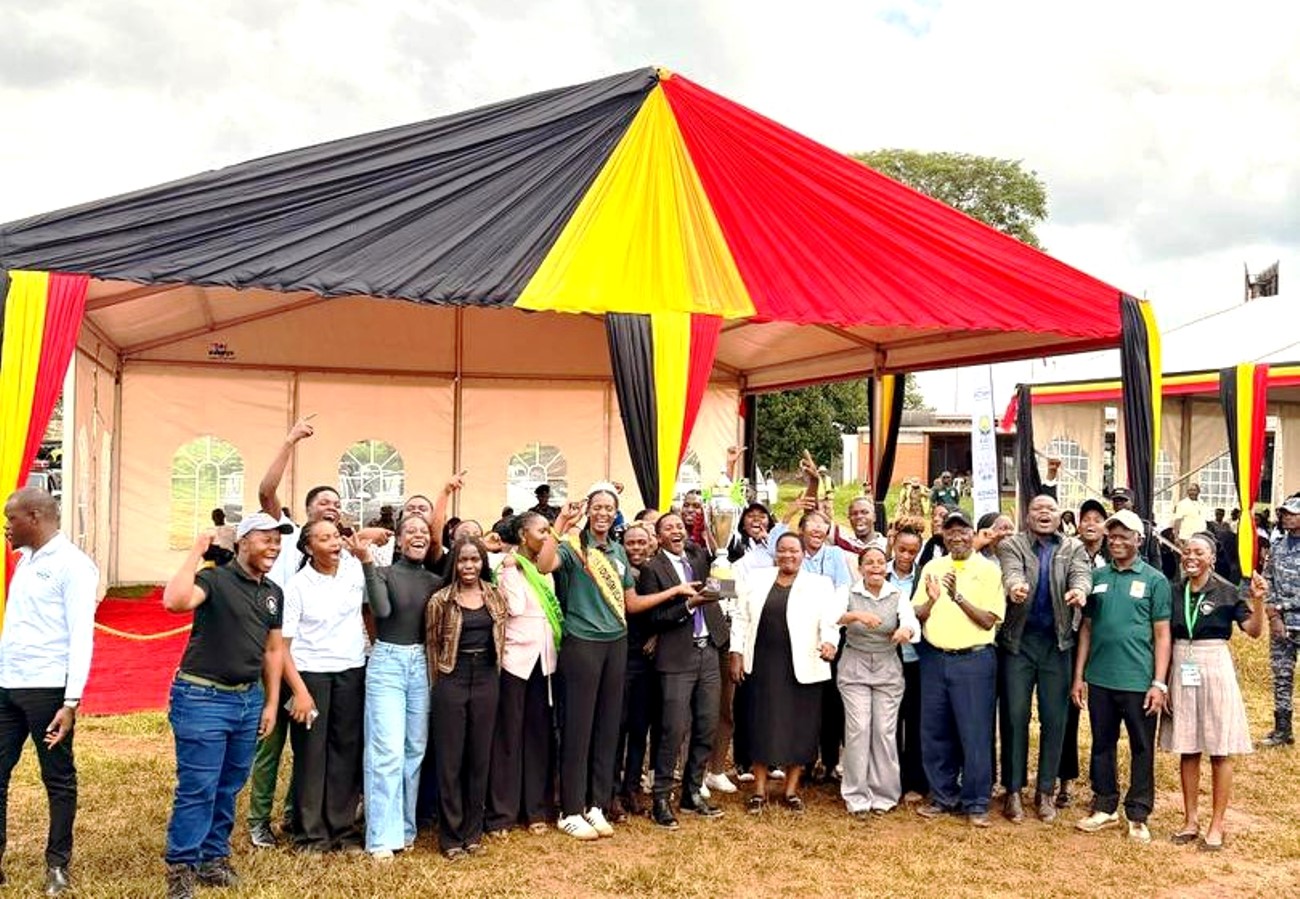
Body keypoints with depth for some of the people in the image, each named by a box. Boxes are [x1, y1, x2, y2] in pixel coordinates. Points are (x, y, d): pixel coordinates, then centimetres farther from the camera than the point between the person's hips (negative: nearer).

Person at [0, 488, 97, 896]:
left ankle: (57, 864, 17)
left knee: (58, 780, 5)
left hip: (46, 689, -8)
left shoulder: (72, 564, -11)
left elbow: (81, 636, -15)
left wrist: (71, 702, -20)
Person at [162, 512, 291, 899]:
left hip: (248, 699, 7)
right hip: (203, 698, -7)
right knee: (197, 789, -1)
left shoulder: (274, 593, 10)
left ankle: (213, 859, 29)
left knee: (229, 788, 15)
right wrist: (196, 552, -24)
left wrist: (271, 703, 13)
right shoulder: (214, 579, -11)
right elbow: (175, 601, -32)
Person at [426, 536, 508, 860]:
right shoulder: (440, 600, -5)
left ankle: (473, 832, 20)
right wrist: (437, 685, -1)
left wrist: (494, 674, 9)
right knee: (450, 759, 2)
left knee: (480, 757, 9)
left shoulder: (496, 596, 5)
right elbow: (432, 644, 0)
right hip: (452, 681, -3)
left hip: (487, 680, 3)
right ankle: (451, 836, 12)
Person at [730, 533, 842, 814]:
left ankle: (792, 790, 21)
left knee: (799, 727, 6)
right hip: (763, 664, 1)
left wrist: (829, 642, -27)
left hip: (802, 666, -1)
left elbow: (830, 621, -7)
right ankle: (759, 791, 16)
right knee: (762, 726, 6)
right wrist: (736, 654, 1)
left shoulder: (820, 585, 2)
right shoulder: (755, 579, 6)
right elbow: (741, 618, 7)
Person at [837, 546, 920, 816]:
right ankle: (856, 795, 5)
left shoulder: (898, 596, 0)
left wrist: (906, 631, -41)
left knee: (885, 731, 2)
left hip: (888, 668, 1)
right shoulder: (849, 594, -4)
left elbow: (912, 623, -17)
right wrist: (857, 615, -43)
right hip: (854, 667, -1)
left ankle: (883, 793, 16)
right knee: (858, 729, -5)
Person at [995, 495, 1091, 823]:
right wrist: (1015, 587, -42)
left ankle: (1046, 791, 18)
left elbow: (1081, 574, -11)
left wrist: (1079, 590, -35)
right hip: (1018, 641, -2)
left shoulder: (1073, 548, 8)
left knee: (1054, 719, 6)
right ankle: (1013, 791, 12)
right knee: (1015, 716, 2)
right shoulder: (1011, 545, 2)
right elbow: (1011, 572, -18)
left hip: (1057, 642, 2)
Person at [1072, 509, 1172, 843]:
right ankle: (1104, 808, 25)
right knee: (1102, 745, 12)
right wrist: (1078, 676, 7)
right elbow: (1086, 628, 10)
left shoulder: (1154, 580, -1)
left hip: (1138, 680, -3)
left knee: (1142, 748, 7)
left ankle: (1138, 815, 19)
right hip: (1099, 678, 3)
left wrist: (1159, 683, -8)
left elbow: (1162, 635, -2)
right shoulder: (1097, 577, 7)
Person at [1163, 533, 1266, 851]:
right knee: (1187, 749, 8)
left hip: (1215, 668, -3)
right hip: (1182, 670, 3)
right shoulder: (1174, 592, 6)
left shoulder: (1226, 592, -4)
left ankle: (1217, 825, 11)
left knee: (1219, 751, 2)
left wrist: (1258, 601, -27)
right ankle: (1190, 820, 18)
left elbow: (1254, 630, -10)